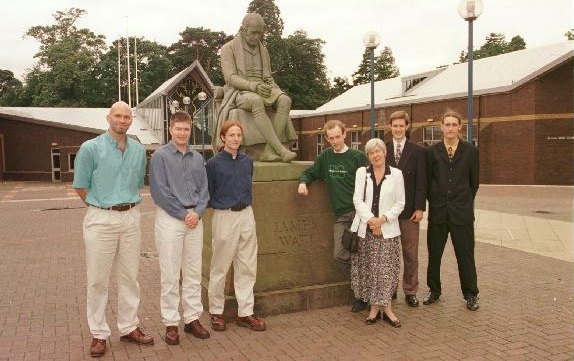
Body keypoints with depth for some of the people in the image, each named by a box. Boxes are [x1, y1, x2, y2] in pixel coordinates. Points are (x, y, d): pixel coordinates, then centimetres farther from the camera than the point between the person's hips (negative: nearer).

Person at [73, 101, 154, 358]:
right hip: (101, 219, -4)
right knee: (98, 279, 3)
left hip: (131, 218, 4)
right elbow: (80, 187, 0)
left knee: (130, 277, 11)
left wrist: (128, 205, 11)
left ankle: (129, 328, 23)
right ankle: (98, 334, 15)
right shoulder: (91, 148, -6)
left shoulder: (138, 150, 7)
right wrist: (102, 206, 5)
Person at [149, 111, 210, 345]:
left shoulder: (197, 158, 11)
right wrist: (183, 214, -11)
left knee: (194, 273, 10)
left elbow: (203, 189, 10)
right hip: (170, 218, -5)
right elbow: (159, 192, -10)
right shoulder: (161, 156, -4)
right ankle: (171, 323, 12)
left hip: (195, 218, 5)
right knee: (170, 275, 0)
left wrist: (197, 212, -7)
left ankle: (192, 318, 21)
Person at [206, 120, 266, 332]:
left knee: (247, 267, 7)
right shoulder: (213, 163, -6)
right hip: (224, 217, -4)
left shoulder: (247, 161, 7)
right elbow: (207, 195, 0)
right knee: (220, 267, 5)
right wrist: (223, 204, -2)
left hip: (246, 215, 5)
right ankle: (216, 312, 20)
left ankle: (245, 312, 17)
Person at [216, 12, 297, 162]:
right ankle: (280, 149, -46)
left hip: (261, 90, 5)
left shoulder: (263, 50, 22)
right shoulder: (228, 48, 4)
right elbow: (230, 78, -9)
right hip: (238, 92, -5)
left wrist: (272, 88, -4)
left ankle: (269, 151, -37)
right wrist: (254, 86, -26)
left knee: (285, 100, -28)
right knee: (256, 101, -41)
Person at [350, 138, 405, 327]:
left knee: (387, 269, -2)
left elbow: (400, 203, 2)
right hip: (365, 228, 1)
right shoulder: (362, 172, 7)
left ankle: (387, 308, 7)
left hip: (388, 229, -1)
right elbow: (357, 200, 0)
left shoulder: (396, 174, 4)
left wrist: (383, 218, -11)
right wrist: (370, 220, -11)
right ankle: (374, 308, 13)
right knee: (369, 269, 3)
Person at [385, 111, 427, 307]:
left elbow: (421, 182, -1)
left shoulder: (418, 151, 2)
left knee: (410, 253, 5)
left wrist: (420, 208, -8)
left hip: (409, 210, -1)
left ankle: (410, 291, 16)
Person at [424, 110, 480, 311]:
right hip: (438, 211, 1)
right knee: (434, 254, 9)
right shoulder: (432, 151, 2)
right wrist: (435, 201, 8)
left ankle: (471, 295, 19)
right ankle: (434, 291, 24)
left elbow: (474, 181, 8)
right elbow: (427, 180, 7)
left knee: (465, 255, 5)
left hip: (462, 212, -1)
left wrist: (465, 201, 11)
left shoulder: (470, 151, 1)